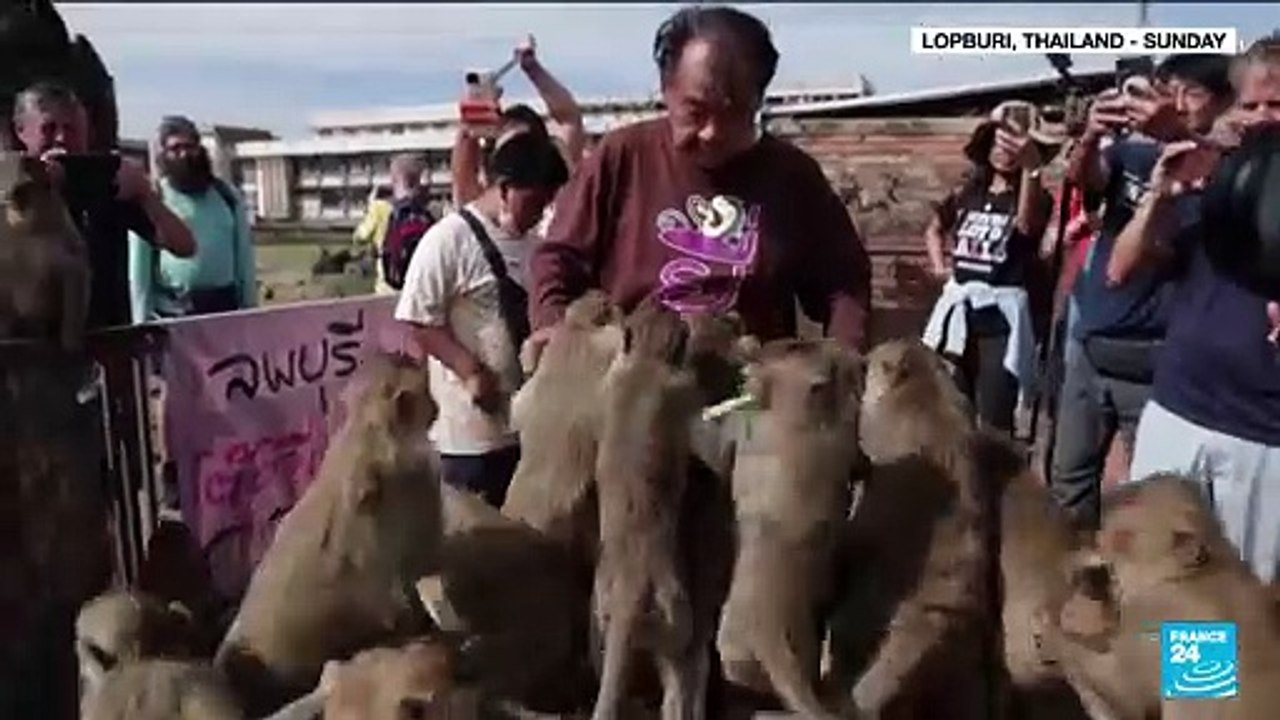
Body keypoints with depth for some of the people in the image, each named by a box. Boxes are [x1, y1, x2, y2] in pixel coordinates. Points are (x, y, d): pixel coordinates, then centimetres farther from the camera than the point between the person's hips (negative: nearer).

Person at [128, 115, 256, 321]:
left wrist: (250, 309, 8)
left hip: (225, 305, 4)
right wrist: (142, 322, -6)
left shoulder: (228, 196, 10)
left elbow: (244, 258, 12)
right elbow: (139, 270, -2)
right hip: (173, 311, -3)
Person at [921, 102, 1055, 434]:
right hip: (958, 309, 5)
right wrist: (939, 266, 12)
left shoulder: (1034, 196, -3)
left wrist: (1031, 168, -42)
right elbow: (934, 230, 29)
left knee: (994, 421, -9)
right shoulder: (966, 194, 10)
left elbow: (1026, 224, -28)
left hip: (1002, 312, -5)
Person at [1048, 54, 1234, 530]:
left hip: (1155, 359, -4)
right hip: (1090, 345, 5)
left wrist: (1176, 135, -42)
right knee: (1069, 476, 14)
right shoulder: (1131, 150, 7)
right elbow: (1080, 177, -12)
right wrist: (1092, 134, -35)